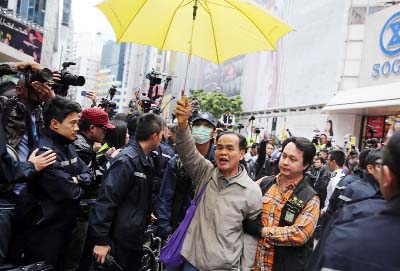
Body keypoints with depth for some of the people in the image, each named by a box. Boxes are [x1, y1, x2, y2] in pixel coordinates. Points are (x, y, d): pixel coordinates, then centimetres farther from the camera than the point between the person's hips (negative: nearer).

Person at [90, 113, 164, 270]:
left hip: (135, 238, 9)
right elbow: (106, 200, -25)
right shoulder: (126, 160, -22)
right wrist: (101, 240, -23)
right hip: (120, 241, -9)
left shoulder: (145, 160, 6)